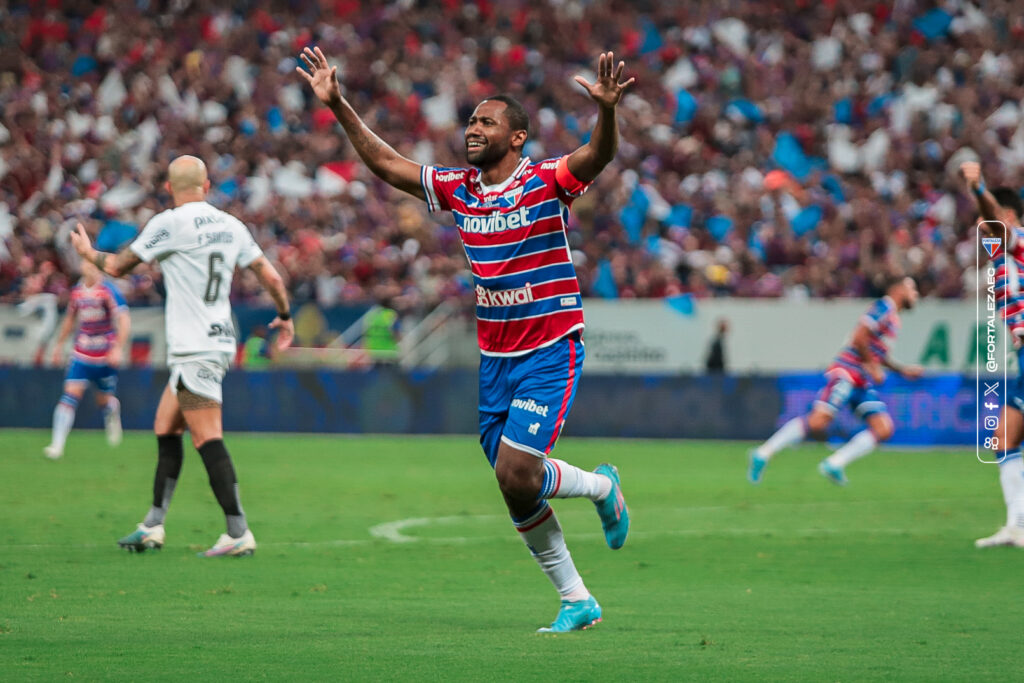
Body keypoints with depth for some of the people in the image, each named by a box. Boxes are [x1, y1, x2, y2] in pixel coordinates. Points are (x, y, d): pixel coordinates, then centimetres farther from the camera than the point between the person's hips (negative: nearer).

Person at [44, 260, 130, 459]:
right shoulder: (77, 291, 4)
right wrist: (59, 344, 24)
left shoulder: (108, 291, -13)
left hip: (106, 357, -3)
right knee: (71, 394, -12)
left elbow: (124, 320, -18)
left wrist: (118, 348, -26)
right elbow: (70, 318, 21)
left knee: (105, 400, 7)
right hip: (81, 355, 3)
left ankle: (113, 420, 46)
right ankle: (57, 445, -16)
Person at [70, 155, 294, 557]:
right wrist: (285, 316, 30)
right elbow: (270, 277, 12)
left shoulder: (169, 224, -10)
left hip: (195, 350, -8)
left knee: (207, 439, -11)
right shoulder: (231, 226, 8)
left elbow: (117, 267, -1)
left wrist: (87, 251, 20)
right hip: (219, 341, 8)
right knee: (165, 430, 15)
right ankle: (153, 527, 17)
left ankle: (239, 534, -17)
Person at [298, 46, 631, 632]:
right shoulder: (458, 189, 8)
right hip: (494, 358, 6)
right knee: (514, 483, 3)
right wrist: (338, 105, 6)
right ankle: (577, 600, 14)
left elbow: (600, 155, -27)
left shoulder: (546, 182, -10)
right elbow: (386, 163, 13)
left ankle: (601, 486, 14)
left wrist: (606, 109, -46)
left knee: (515, 473, -17)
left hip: (550, 352, -6)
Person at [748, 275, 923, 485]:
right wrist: (872, 367, -14)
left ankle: (834, 464, -6)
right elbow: (859, 338, -18)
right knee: (819, 420, -20)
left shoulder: (893, 318, 22)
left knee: (884, 430, -6)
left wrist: (903, 370, 29)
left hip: (863, 383, 10)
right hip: (848, 372, -10)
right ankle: (763, 454, -12)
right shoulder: (883, 308, -7)